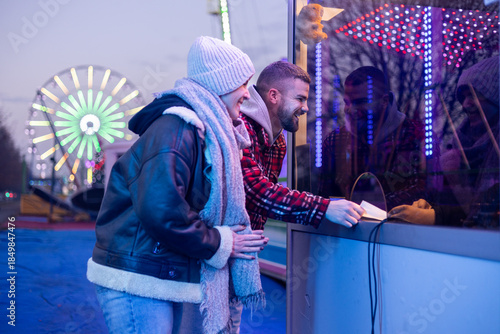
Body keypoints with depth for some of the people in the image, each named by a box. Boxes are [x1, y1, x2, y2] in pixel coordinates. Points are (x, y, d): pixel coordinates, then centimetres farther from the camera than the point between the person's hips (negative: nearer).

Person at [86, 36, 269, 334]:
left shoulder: (211, 131, 14)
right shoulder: (176, 129, -19)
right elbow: (160, 211, -31)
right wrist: (220, 244, -17)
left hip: (165, 277, 10)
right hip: (137, 280, -10)